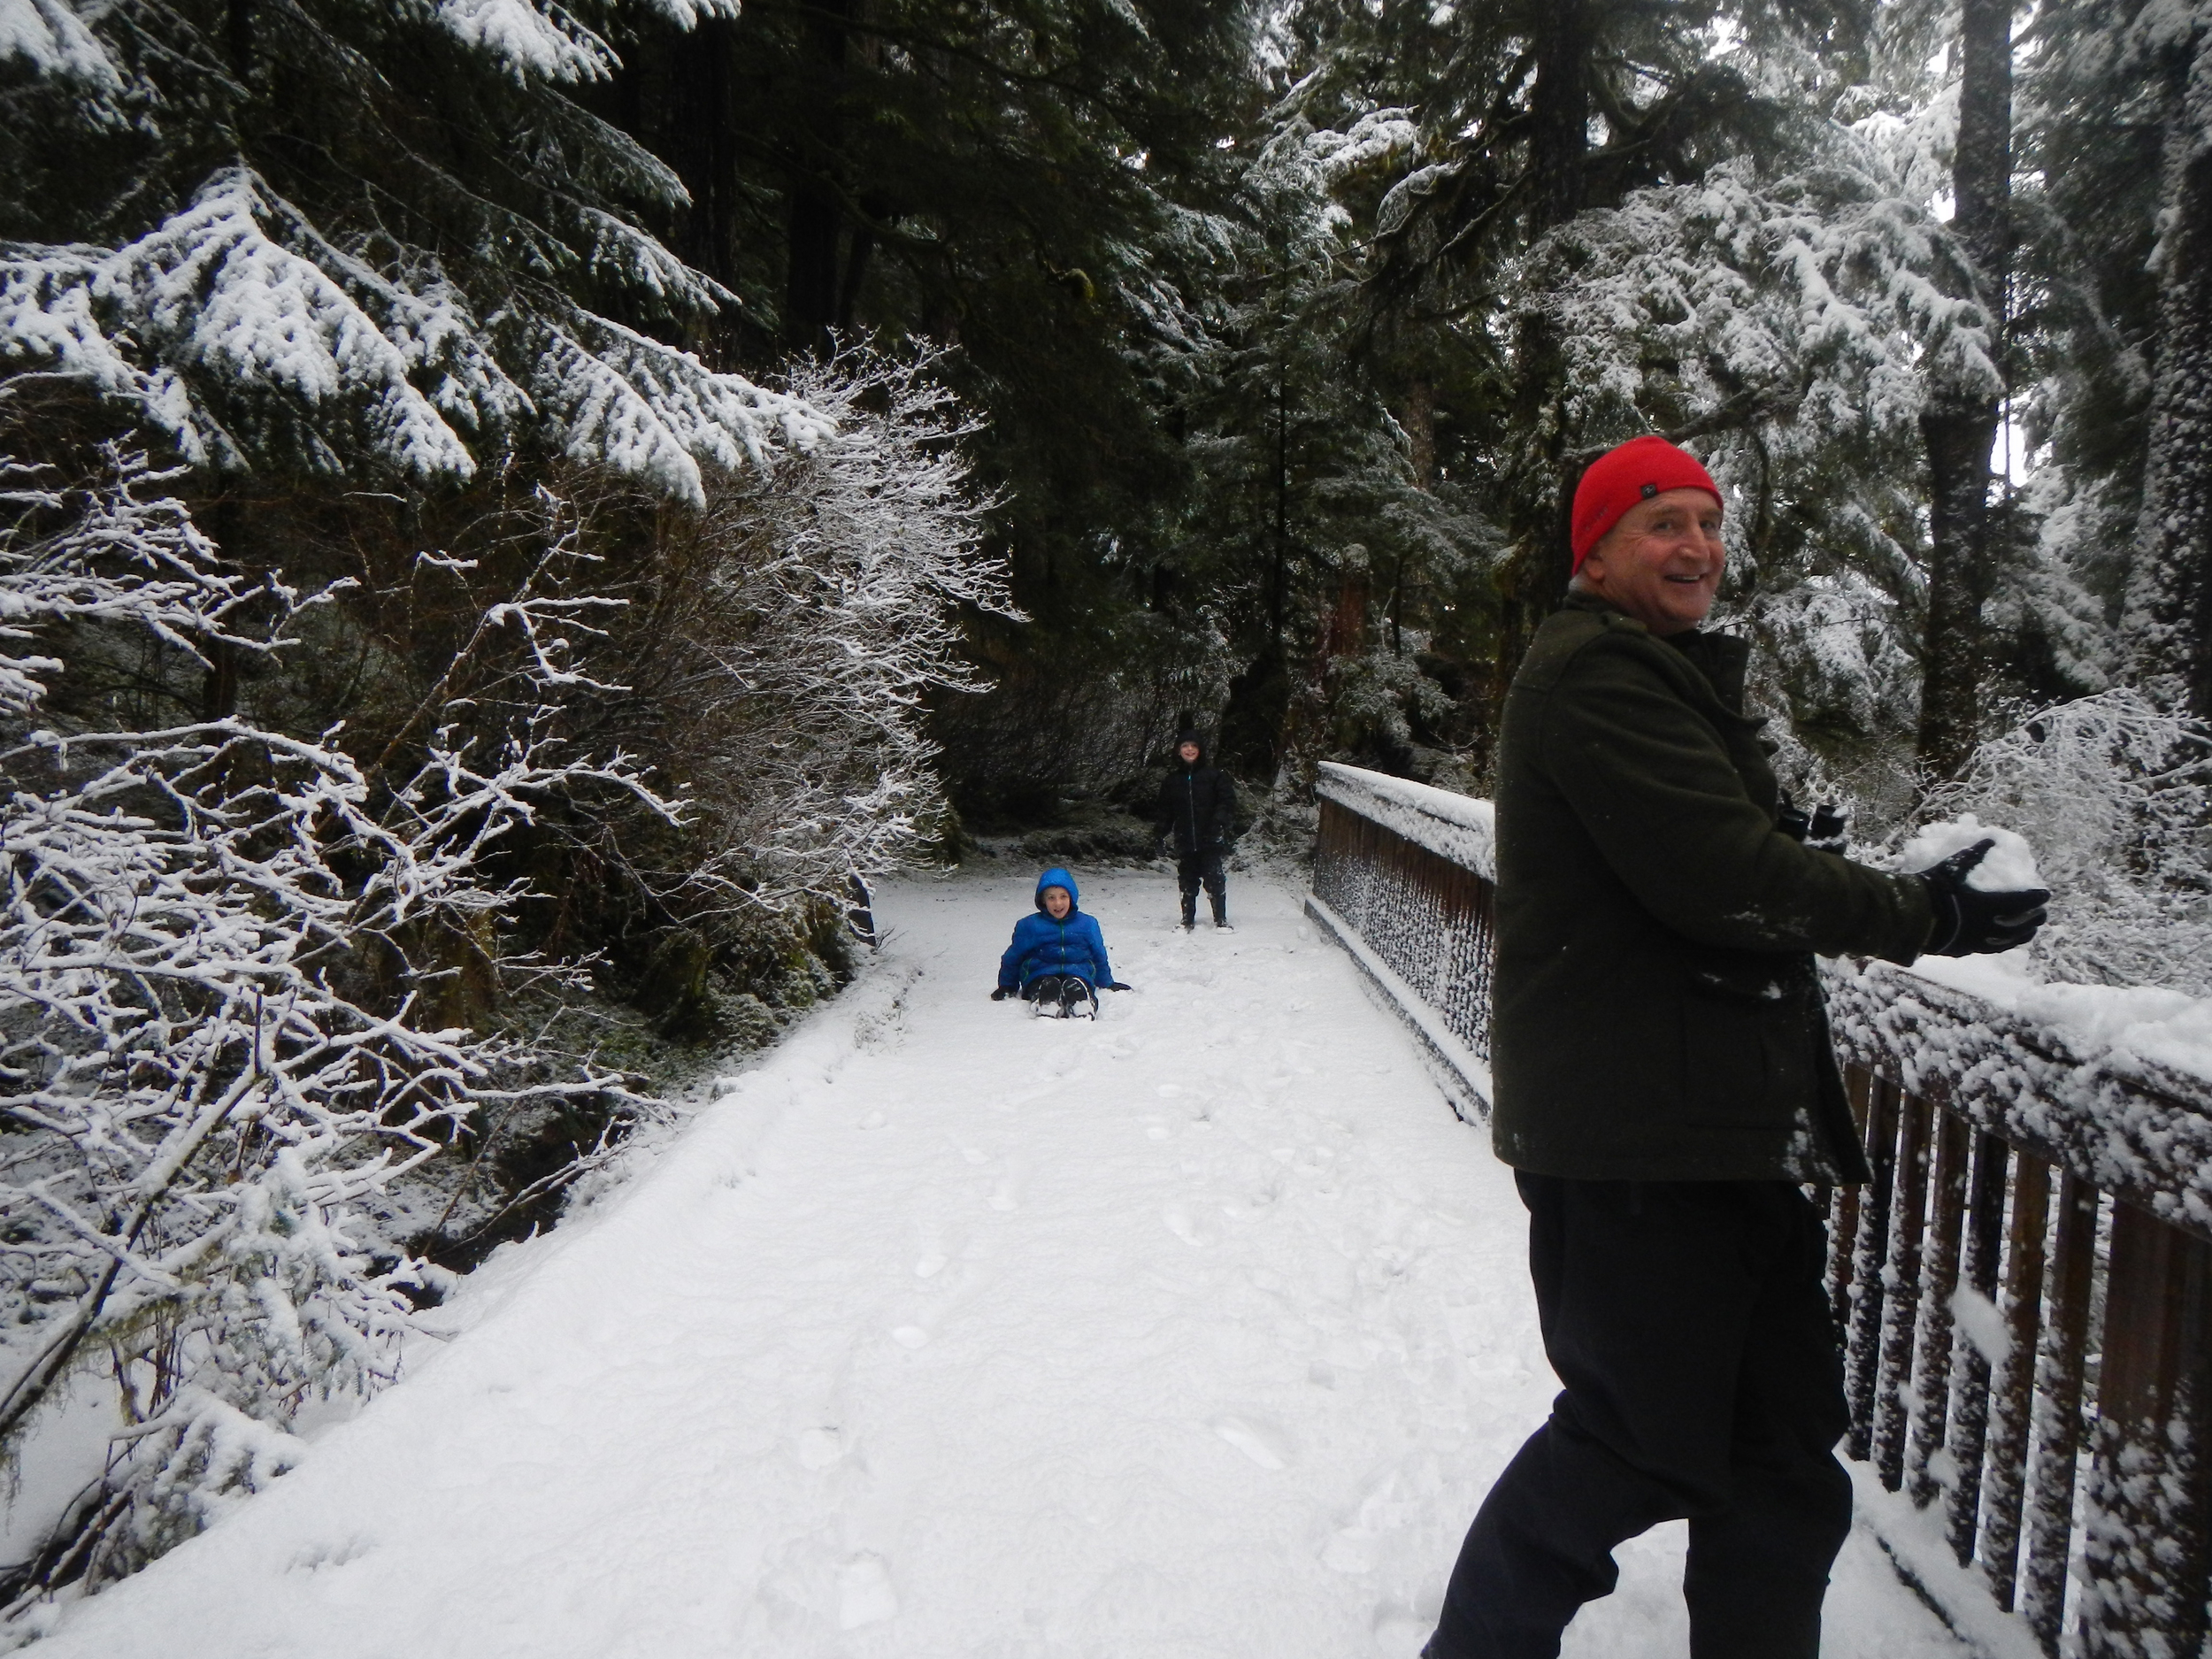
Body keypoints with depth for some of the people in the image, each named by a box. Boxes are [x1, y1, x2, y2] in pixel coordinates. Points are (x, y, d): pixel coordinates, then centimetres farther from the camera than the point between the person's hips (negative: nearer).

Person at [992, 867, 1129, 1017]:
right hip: (1041, 976, -1)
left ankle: (1084, 1014, -61)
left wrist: (1108, 984, 34)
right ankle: (1047, 1012, -63)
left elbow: (1099, 957, 31)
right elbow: (1013, 958, 22)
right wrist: (1006, 986, 18)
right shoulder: (1028, 925, 14)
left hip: (1078, 975, 1)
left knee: (1075, 987, -36)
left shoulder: (1087, 924, 19)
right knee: (1049, 987, -38)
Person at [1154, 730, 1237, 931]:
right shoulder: (1171, 779, 10)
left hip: (1210, 840, -3)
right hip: (1184, 841, 3)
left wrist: (1221, 823, -15)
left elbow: (1228, 801, -1)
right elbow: (1165, 811, 13)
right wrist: (1163, 834, 6)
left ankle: (1221, 920, 8)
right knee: (1187, 883, 8)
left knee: (1215, 880, -3)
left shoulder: (1214, 775, 2)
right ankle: (1188, 920, 19)